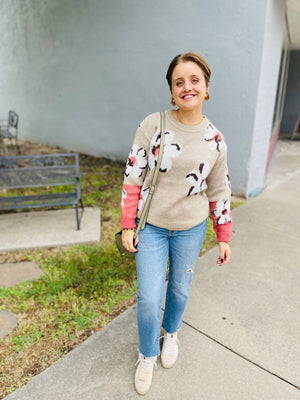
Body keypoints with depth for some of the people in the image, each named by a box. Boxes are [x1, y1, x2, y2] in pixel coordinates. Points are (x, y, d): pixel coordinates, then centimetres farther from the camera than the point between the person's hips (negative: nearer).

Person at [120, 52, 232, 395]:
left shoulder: (215, 140, -4)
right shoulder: (152, 125, -10)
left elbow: (219, 192, 4)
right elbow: (133, 177, -6)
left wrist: (224, 238, 6)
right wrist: (127, 226, -5)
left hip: (191, 228, 2)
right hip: (151, 226, -1)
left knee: (180, 289, 17)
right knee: (149, 298, 3)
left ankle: (171, 333, 50)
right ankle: (147, 355, 34)